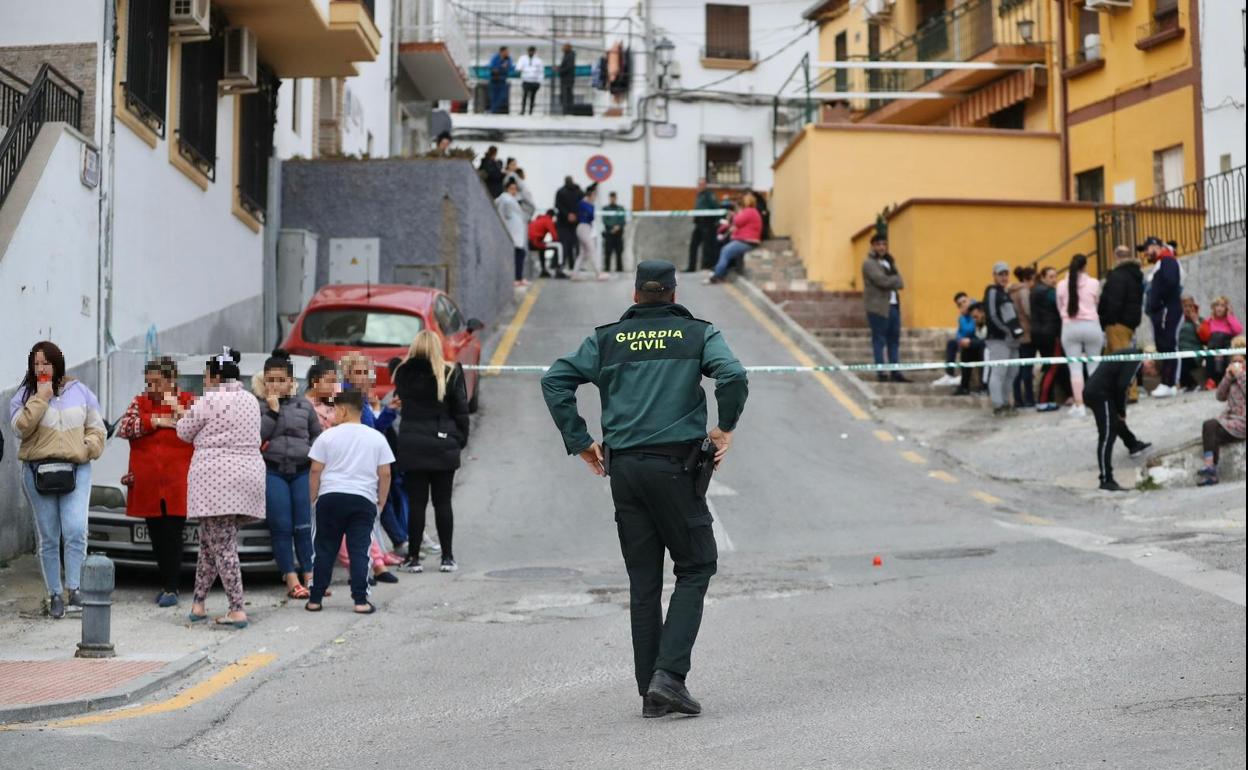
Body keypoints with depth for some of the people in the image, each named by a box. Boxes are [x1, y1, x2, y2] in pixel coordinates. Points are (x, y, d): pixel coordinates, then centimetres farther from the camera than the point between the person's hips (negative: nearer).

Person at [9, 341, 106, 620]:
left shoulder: (80, 392, 10)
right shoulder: (24, 395, 6)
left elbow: (96, 428, 13)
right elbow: (20, 427, -10)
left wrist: (88, 449, -5)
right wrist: (40, 398, -12)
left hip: (75, 470, 0)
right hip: (38, 471, 0)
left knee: (76, 531, -15)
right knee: (48, 538, 3)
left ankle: (74, 588, -8)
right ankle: (54, 595, 10)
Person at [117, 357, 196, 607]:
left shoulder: (189, 402, 4)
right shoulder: (140, 403, 13)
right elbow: (123, 427, -3)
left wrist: (180, 411, -16)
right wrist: (155, 422, -10)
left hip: (177, 485, -4)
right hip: (148, 486, 4)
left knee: (172, 536, -6)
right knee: (157, 537, 8)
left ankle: (172, 588, -3)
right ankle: (167, 583, 18)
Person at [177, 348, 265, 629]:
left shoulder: (209, 402, -9)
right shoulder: (251, 400, 14)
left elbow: (185, 433, 3)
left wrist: (186, 417, 26)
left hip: (216, 478, -8)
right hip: (248, 475, 8)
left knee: (223, 547, -8)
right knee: (209, 542, 17)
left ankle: (237, 610, -12)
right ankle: (199, 602, 19)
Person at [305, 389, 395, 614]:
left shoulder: (328, 436, 0)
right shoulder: (377, 438, 5)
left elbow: (315, 471, 0)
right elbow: (385, 474, 4)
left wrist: (313, 497, 11)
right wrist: (381, 501, 13)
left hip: (330, 497, -1)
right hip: (363, 500, 1)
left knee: (325, 550, 6)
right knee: (359, 551, 2)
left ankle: (315, 599, 9)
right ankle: (360, 600, -4)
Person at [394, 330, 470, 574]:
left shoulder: (403, 374, -1)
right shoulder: (450, 374, -5)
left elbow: (400, 402, 9)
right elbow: (461, 411, -2)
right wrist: (460, 440, 6)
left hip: (411, 447, 0)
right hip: (443, 447, 0)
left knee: (416, 502, 4)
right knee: (442, 502, 7)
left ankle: (414, 558, 5)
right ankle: (447, 557, 9)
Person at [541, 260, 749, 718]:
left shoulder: (607, 339, 11)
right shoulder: (698, 334, 4)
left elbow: (555, 381, 2)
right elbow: (733, 376, -13)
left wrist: (579, 441, 5)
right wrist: (726, 428, 0)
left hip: (623, 469, 3)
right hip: (675, 464, -3)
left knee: (643, 581, 9)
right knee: (695, 566, 7)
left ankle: (651, 692, 10)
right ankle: (669, 674, -8)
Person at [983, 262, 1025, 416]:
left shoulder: (1005, 293, 23)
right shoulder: (992, 291, -7)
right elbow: (992, 316, -15)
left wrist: (1017, 330, 11)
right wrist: (1009, 331, -15)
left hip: (1010, 339, 10)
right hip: (999, 338, -10)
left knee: (1012, 371, 12)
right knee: (998, 372, -14)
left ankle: (1005, 403, 20)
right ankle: (997, 405, -16)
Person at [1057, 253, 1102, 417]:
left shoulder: (1062, 285, -1)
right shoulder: (1093, 283, -3)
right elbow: (1098, 305, 8)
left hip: (1070, 328, 0)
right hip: (1091, 325, 0)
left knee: (1075, 367, 1)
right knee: (1094, 364, 9)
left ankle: (1079, 405, -3)